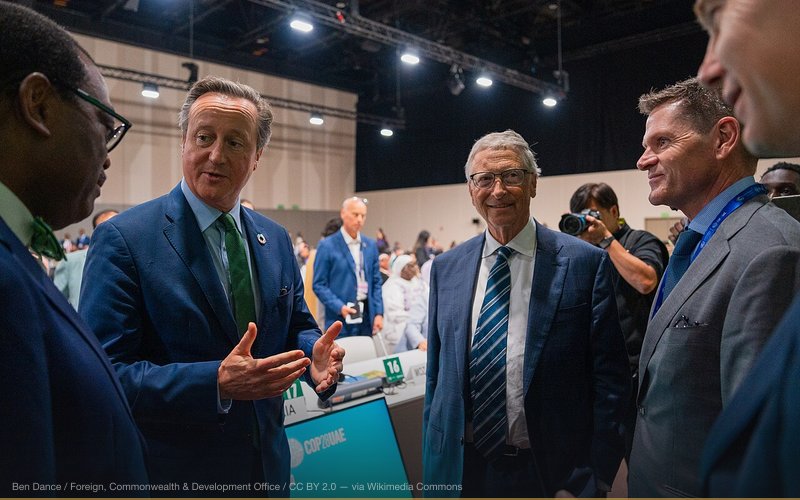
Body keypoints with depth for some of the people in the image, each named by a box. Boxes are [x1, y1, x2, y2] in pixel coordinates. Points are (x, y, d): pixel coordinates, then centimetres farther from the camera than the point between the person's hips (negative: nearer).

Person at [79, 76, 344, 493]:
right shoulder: (123, 239, -15)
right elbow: (104, 375, -18)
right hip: (172, 474, -4)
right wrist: (217, 383, -30)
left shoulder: (277, 240, 2)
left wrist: (315, 356, -13)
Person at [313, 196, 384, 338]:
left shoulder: (371, 245, 11)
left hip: (367, 316, 5)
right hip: (340, 320, -5)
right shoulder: (327, 246, -5)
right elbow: (319, 285, -6)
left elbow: (376, 282, 13)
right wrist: (339, 307, -17)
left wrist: (378, 313, 4)